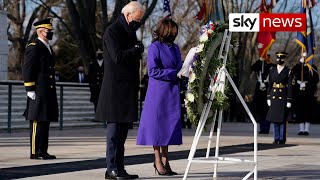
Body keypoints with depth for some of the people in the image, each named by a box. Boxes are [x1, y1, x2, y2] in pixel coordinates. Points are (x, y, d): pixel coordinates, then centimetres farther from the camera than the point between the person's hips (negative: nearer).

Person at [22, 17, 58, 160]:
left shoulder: (48, 48, 20)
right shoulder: (33, 48, -8)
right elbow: (27, 70, -13)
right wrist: (30, 89, -18)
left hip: (48, 93, 9)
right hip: (38, 93, -9)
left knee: (45, 121, 9)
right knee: (37, 121, -8)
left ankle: (43, 151, 13)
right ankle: (35, 152, -6)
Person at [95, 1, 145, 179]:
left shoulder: (130, 31, 19)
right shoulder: (112, 31, -9)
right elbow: (117, 56, -19)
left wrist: (137, 52, 7)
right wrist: (137, 50, -8)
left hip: (127, 88, 9)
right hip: (115, 87, -9)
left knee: (122, 129, 8)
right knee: (114, 127, -8)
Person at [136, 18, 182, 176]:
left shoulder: (175, 48, 14)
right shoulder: (155, 47, -8)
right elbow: (153, 71, -14)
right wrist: (174, 74, -16)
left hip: (172, 92, 7)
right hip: (158, 91, -7)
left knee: (169, 124, 7)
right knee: (157, 124, -1)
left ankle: (165, 160, 11)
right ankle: (158, 160, 7)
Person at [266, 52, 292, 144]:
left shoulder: (288, 71, -2)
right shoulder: (272, 71, 9)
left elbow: (290, 86, -5)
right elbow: (269, 85, 11)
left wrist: (289, 101, -9)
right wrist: (268, 98, 5)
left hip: (283, 96, -4)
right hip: (274, 96, 4)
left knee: (282, 119, -3)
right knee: (274, 118, 5)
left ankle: (282, 139, 3)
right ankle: (276, 138, 12)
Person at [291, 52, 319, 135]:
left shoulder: (312, 68, 6)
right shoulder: (298, 67, 14)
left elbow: (316, 79, -1)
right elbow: (292, 73, -5)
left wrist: (306, 84, -12)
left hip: (308, 94, -2)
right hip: (299, 93, 2)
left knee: (308, 111, -4)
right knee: (299, 111, 2)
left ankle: (306, 129, -1)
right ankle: (301, 129, 8)